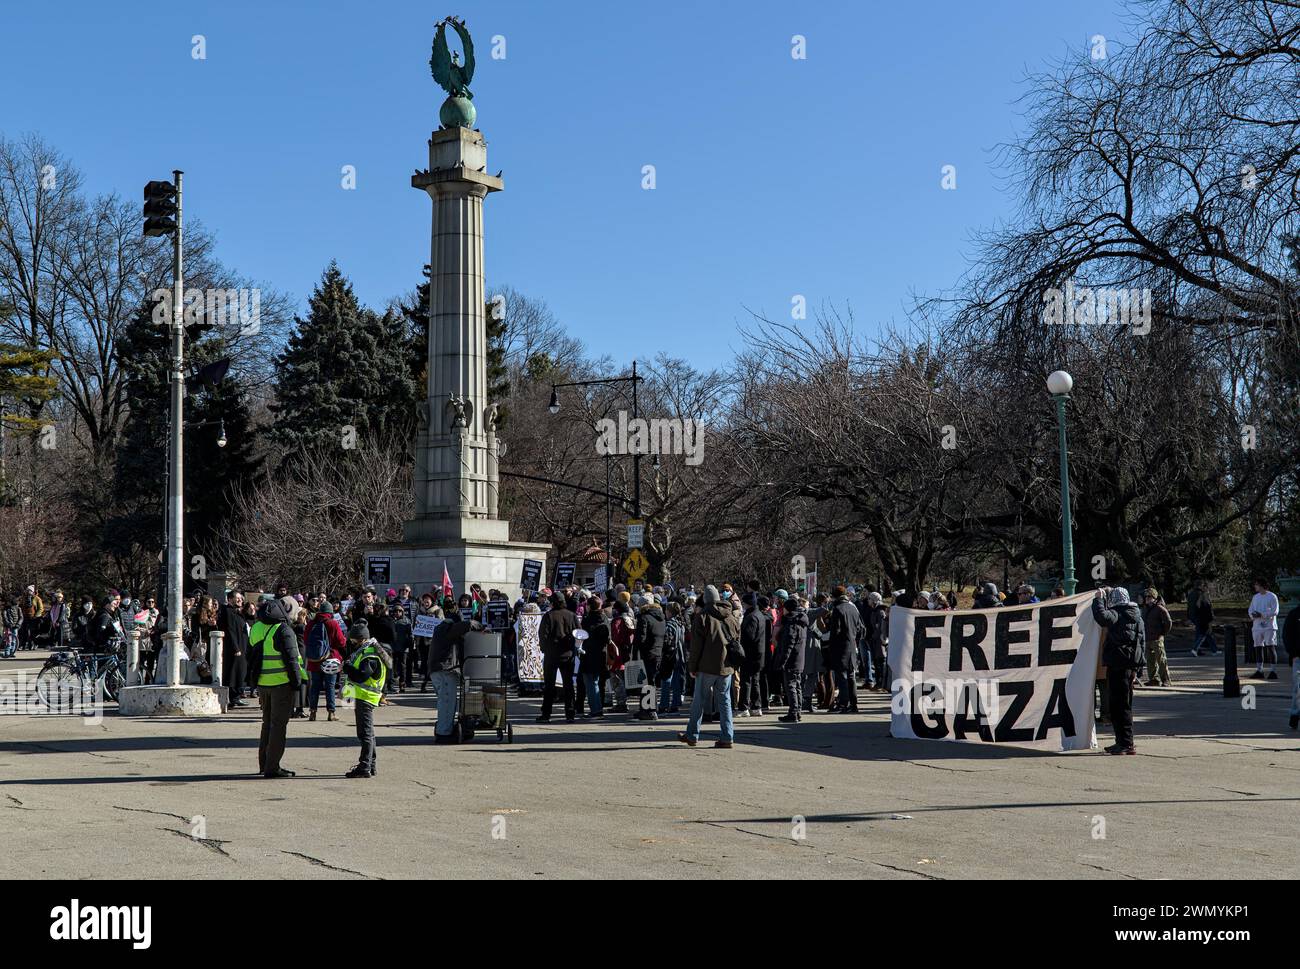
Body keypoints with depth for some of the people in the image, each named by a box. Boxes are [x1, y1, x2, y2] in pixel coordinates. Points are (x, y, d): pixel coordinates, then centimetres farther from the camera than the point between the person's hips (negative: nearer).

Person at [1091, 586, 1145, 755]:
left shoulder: (1117, 614, -11)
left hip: (1117, 666, -8)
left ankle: (1126, 744, -8)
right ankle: (1123, 742, 23)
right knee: (1125, 704, 16)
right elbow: (1142, 644, 20)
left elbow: (1101, 616, -32)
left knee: (1119, 705, -6)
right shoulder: (1137, 616, 15)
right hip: (1131, 665, 9)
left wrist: (1098, 599, -13)